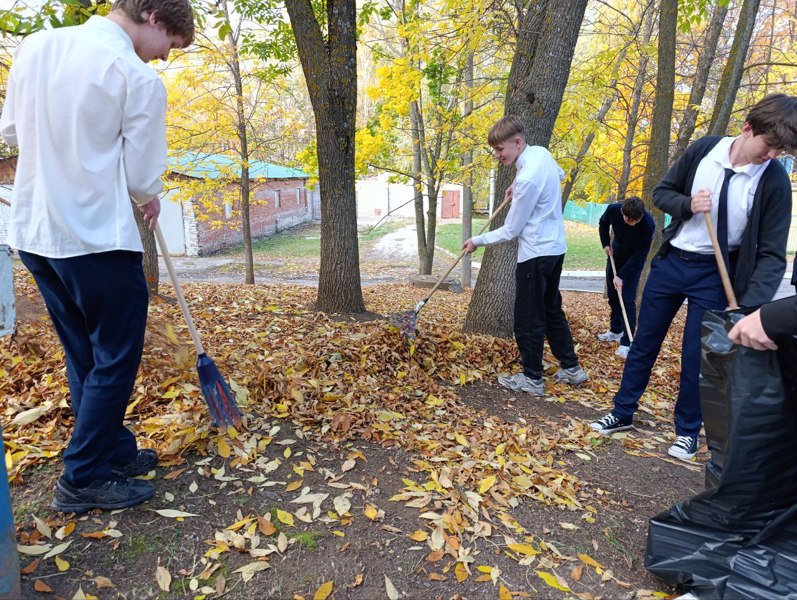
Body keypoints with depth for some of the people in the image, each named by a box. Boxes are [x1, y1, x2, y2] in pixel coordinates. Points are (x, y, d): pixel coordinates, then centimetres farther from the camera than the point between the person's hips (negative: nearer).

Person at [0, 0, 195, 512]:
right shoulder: (139, 78, -12)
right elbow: (142, 178, -9)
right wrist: (151, 199, 11)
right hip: (97, 239, -8)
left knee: (85, 357, 17)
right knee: (115, 360, 6)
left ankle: (115, 451, 30)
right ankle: (84, 479, 13)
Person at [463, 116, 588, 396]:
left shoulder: (528, 178, -24)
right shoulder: (541, 152, 2)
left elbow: (510, 231, -17)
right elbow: (559, 174, 27)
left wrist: (477, 241, -4)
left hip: (536, 253, -10)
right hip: (555, 246, 10)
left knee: (528, 318, 2)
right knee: (552, 310, 19)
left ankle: (532, 379, 13)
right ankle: (571, 368, 28)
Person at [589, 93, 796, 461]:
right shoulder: (704, 149, -9)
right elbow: (661, 192, 3)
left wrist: (750, 305, -25)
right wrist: (688, 204, -19)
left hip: (715, 274, -2)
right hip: (671, 261, 2)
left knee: (696, 356, 3)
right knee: (644, 343, 11)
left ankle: (688, 431, 25)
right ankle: (623, 413, 27)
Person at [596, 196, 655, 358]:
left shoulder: (648, 224, -34)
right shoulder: (613, 209, -25)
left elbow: (641, 253, -27)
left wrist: (621, 275, -30)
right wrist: (606, 244, -8)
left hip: (634, 260, -4)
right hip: (616, 254, 4)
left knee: (627, 300, -12)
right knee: (612, 295, 11)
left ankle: (627, 342, -9)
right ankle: (616, 331, 28)